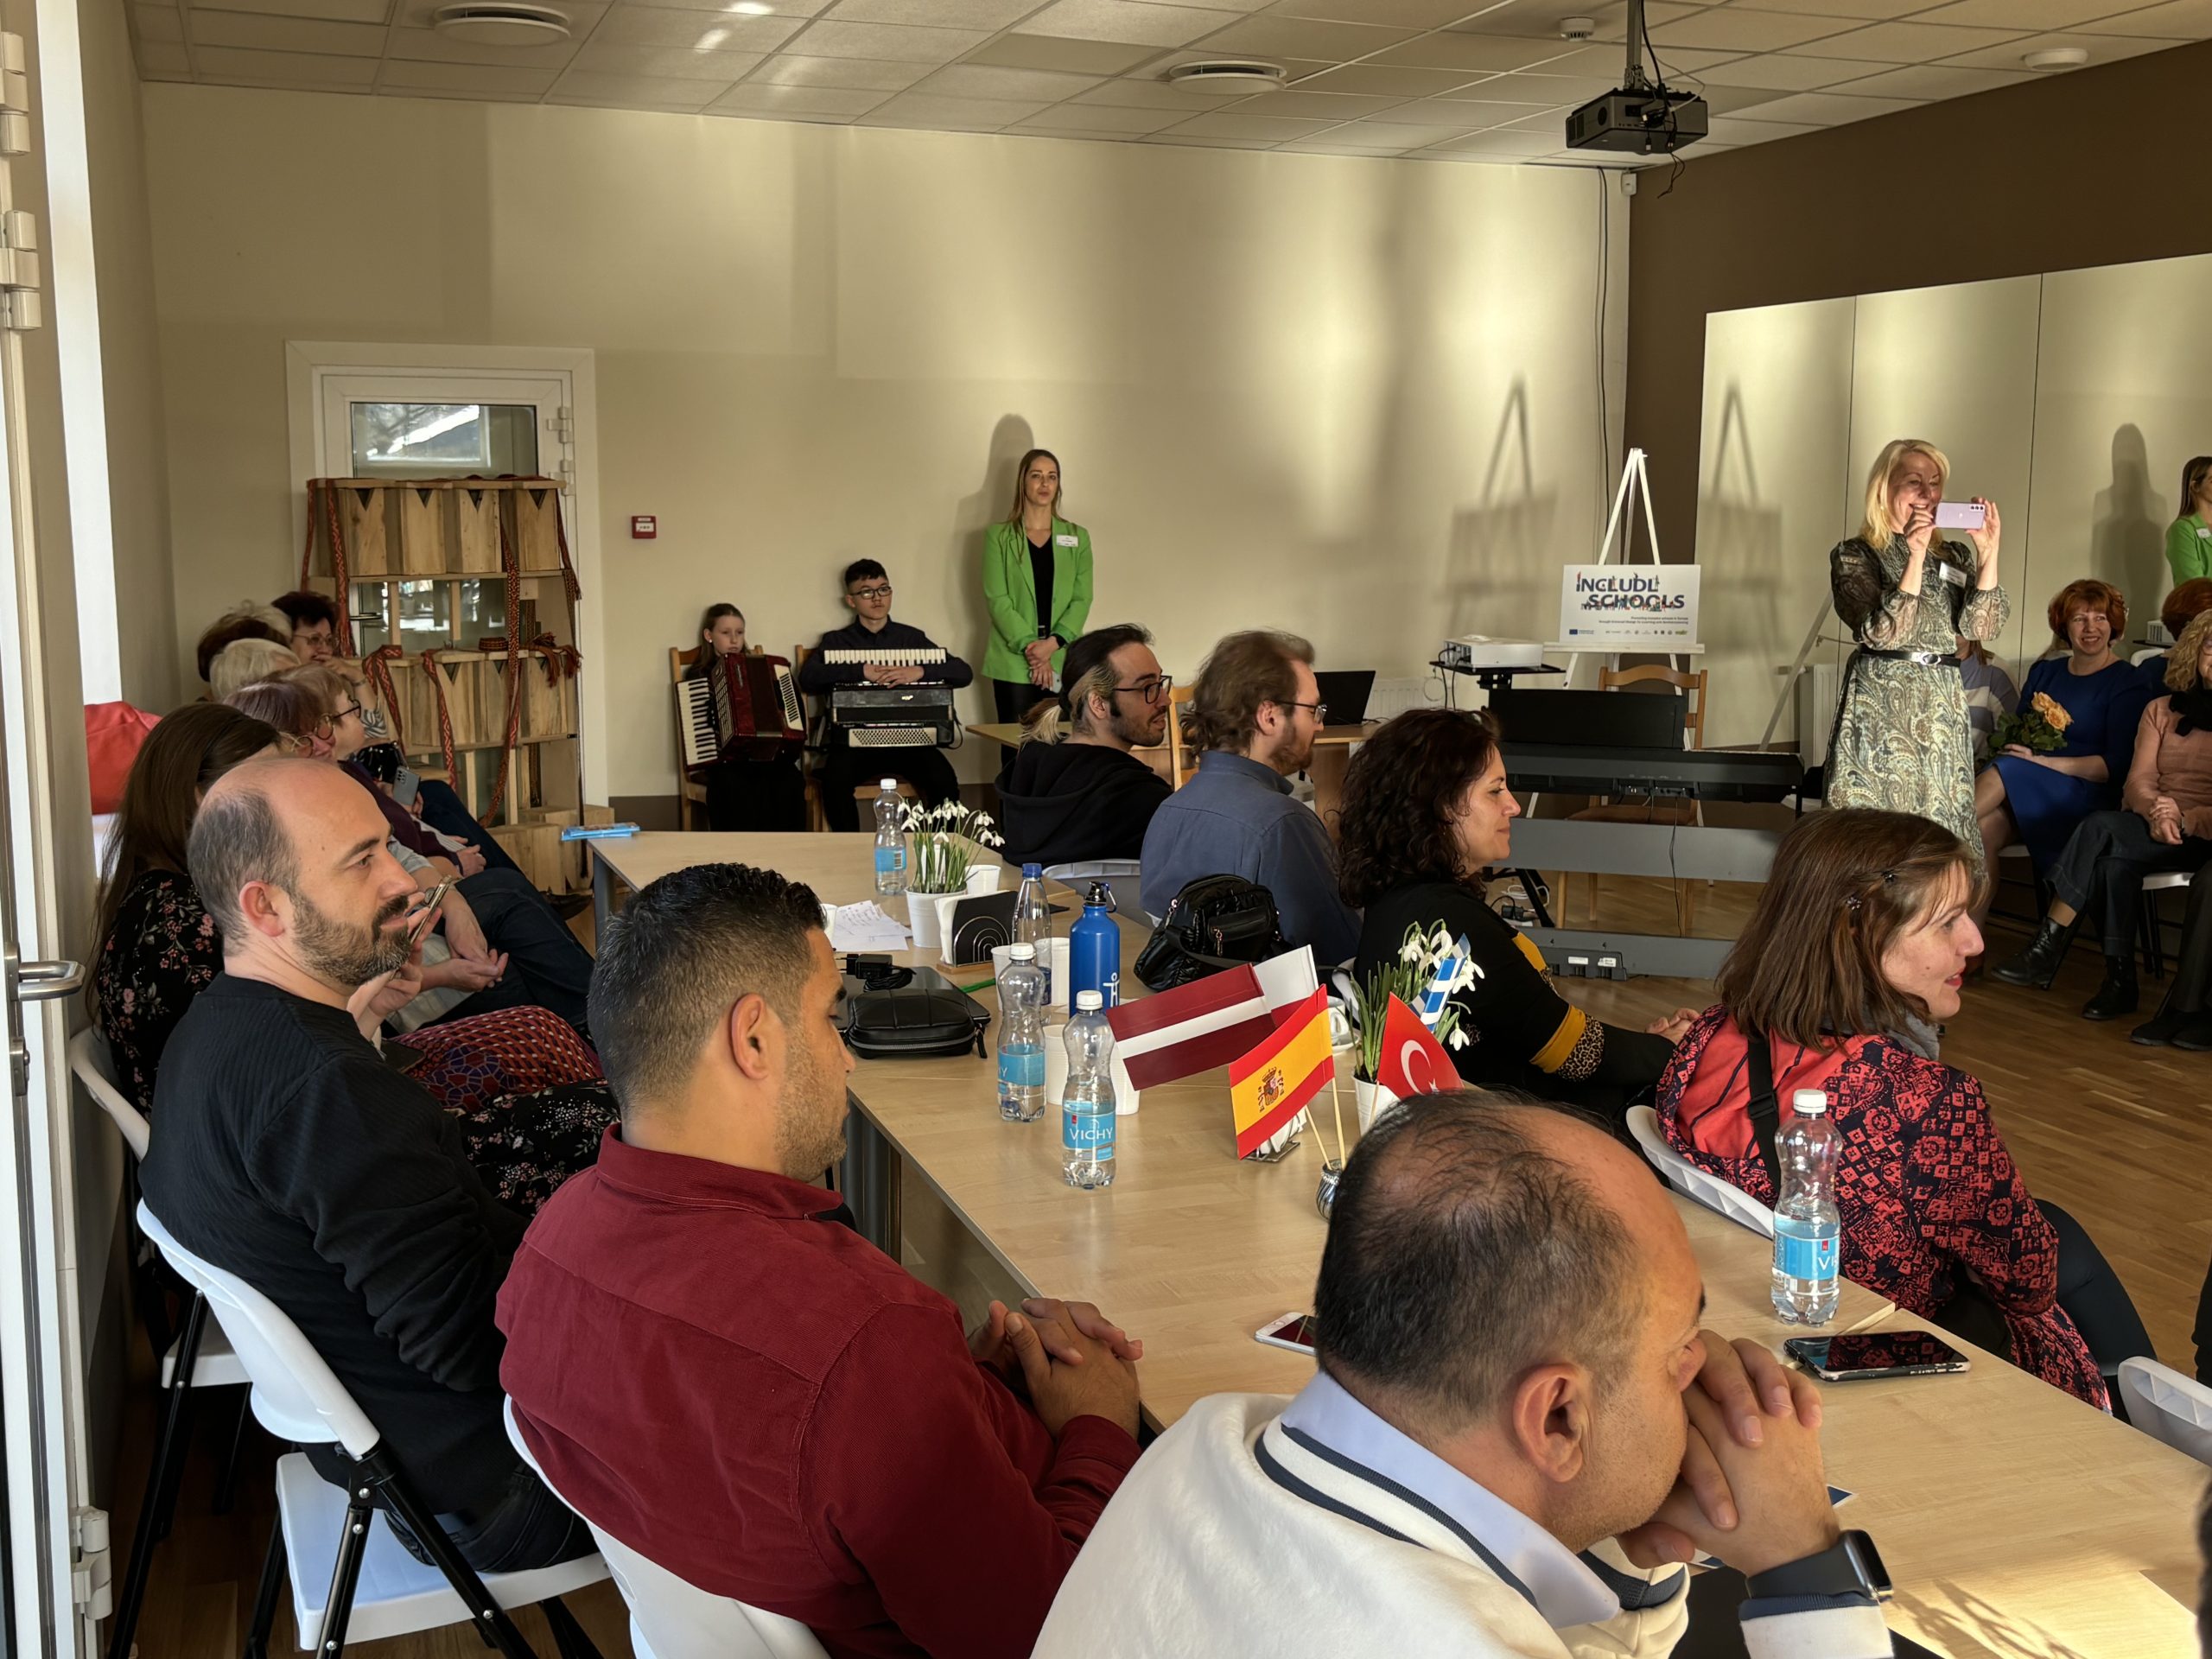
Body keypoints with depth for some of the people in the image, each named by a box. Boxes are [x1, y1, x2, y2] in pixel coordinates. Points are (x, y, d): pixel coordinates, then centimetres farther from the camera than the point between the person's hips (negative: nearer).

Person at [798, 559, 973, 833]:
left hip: (905, 738, 1)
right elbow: (807, 677, -6)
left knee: (944, 781, -26)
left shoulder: (912, 638, 16)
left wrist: (920, 671, -13)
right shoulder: (836, 641, 14)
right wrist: (860, 671, -16)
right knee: (835, 782, -31)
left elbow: (964, 673, 5)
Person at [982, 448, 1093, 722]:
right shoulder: (999, 536, 6)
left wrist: (1052, 643, -11)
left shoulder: (1077, 538, 12)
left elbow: (1082, 600, 5)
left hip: (1064, 664, 2)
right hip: (1013, 665, -2)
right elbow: (997, 600, -2)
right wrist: (1029, 646, -14)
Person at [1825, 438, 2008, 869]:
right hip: (1881, 706, -5)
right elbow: (1882, 633, -12)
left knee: (1942, 822, 3)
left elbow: (1980, 628, 0)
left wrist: (1989, 553, -7)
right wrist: (1915, 559, -17)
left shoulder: (1954, 557, 15)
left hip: (1943, 709, 5)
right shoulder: (1855, 555, 1)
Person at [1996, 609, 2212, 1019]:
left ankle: (2048, 946, -27)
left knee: (2100, 828, -29)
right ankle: (2119, 981, -27)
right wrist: (2157, 813, -15)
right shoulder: (2161, 711, 16)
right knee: (2116, 864, -31)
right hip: (2153, 830, 4)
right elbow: (2138, 781, 6)